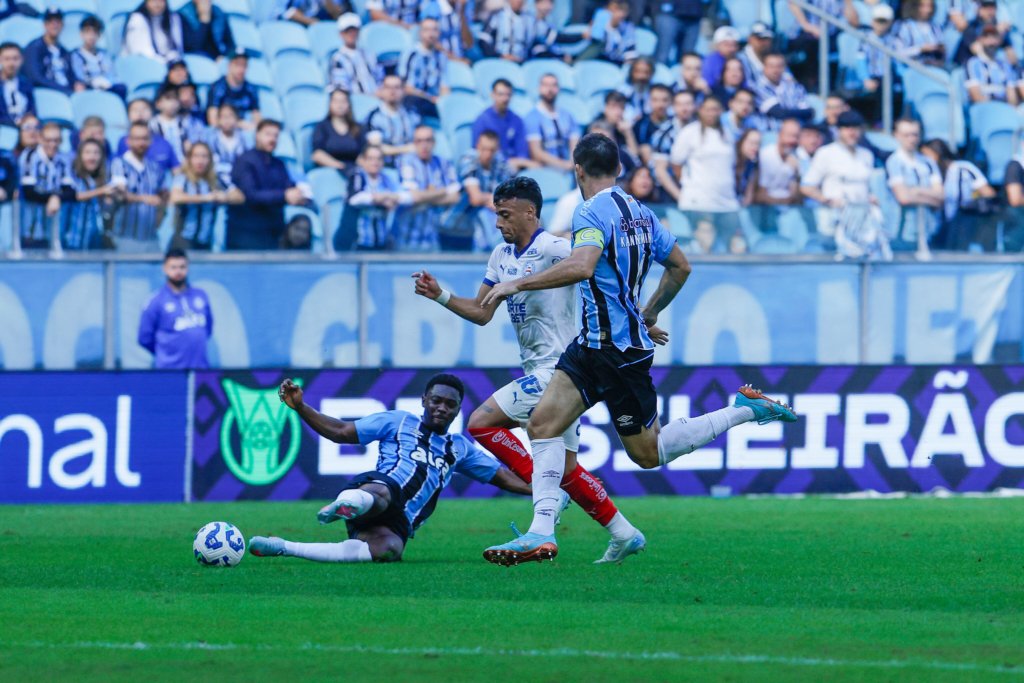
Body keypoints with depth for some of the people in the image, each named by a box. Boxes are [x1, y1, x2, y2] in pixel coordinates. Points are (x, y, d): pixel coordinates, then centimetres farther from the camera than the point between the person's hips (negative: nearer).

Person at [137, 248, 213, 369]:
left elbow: (208, 327, 23)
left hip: (200, 368, 4)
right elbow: (145, 338, 1)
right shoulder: (155, 302, -4)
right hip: (170, 370, -4)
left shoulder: (201, 296, 9)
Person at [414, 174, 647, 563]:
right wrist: (440, 296, 1)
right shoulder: (502, 255, 12)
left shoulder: (553, 249, -15)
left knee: (481, 422, -14)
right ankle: (624, 535, 16)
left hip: (556, 368, -9)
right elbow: (481, 312, 15)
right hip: (538, 371, 9)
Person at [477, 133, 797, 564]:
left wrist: (518, 284, -29)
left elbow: (581, 266, -35)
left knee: (648, 453, -3)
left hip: (618, 351, -10)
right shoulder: (639, 212, 11)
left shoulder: (593, 211, -16)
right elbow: (680, 267, 21)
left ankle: (745, 410, 5)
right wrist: (648, 315, 33)